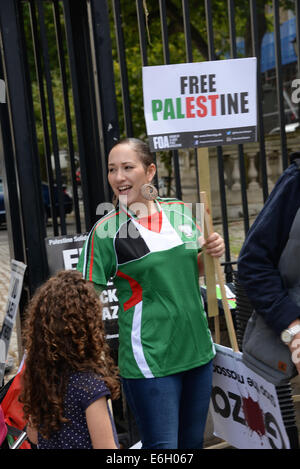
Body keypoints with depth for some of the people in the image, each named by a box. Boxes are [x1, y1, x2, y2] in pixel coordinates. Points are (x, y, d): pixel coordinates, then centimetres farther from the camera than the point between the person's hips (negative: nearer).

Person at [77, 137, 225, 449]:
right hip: (149, 361, -5)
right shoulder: (105, 231, -9)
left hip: (197, 349, 6)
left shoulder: (179, 211, 5)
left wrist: (211, 253, -1)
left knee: (193, 441, 18)